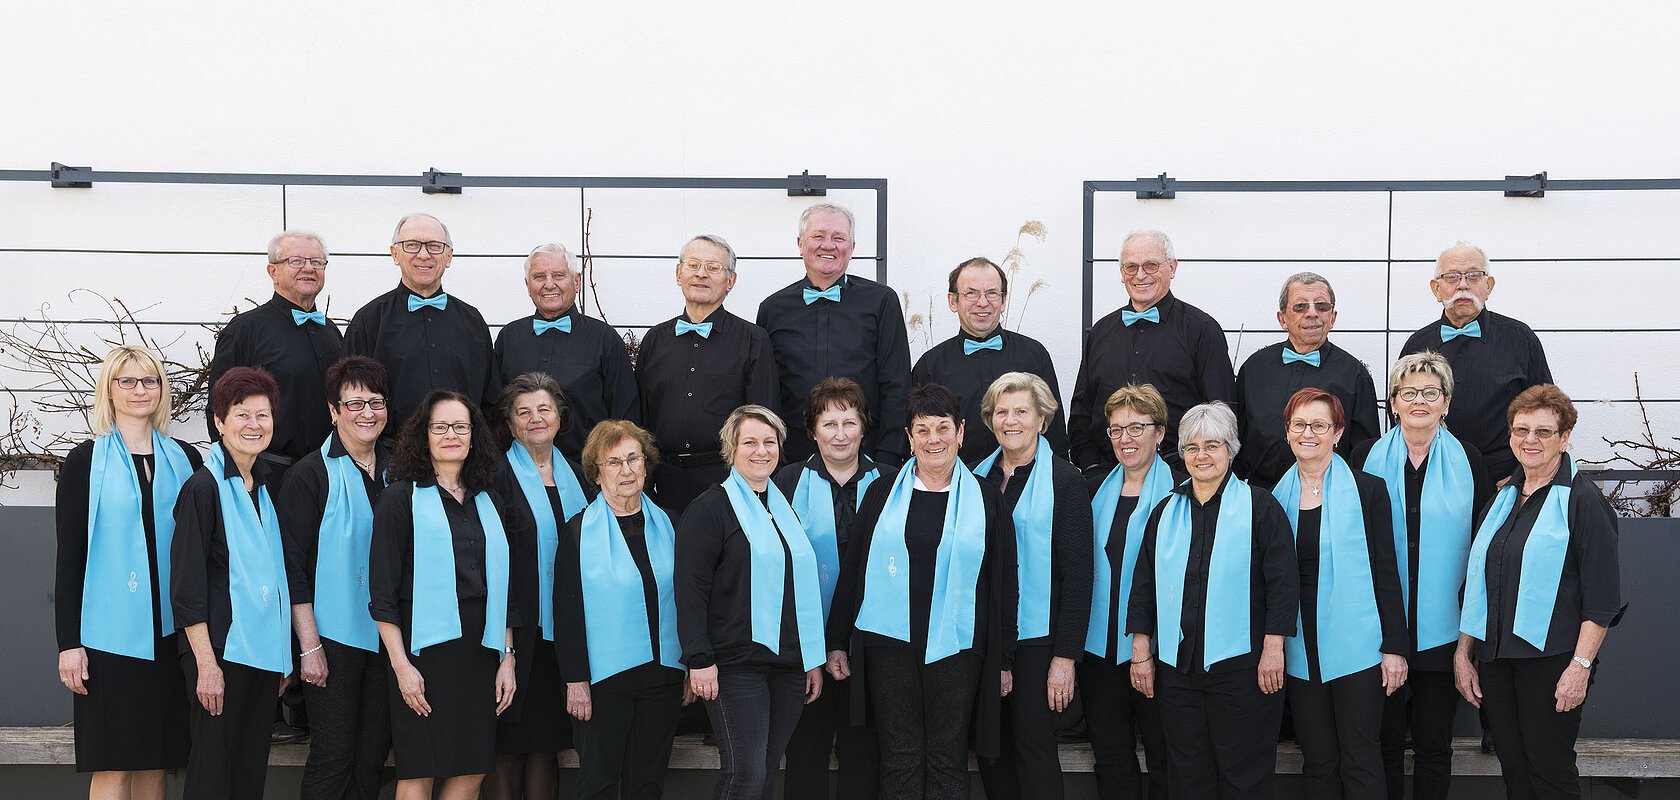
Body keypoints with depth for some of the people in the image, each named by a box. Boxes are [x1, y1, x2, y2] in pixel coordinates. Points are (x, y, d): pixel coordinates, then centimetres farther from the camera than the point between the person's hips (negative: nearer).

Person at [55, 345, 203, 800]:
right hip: (109, 630, -3)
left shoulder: (184, 460, 9)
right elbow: (69, 556, -1)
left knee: (155, 760, 7)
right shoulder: (85, 462, 1)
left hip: (170, 631, 3)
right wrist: (69, 642, -7)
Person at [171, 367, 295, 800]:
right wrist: (206, 664, -17)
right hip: (220, 651, -7)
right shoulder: (204, 487, -8)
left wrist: (283, 658, 15)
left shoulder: (267, 487, 14)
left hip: (264, 652, 7)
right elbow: (186, 587, -12)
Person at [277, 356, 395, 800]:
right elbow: (295, 565, -9)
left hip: (386, 638, 5)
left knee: (373, 755, 8)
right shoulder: (310, 475, -6)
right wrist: (309, 646, -14)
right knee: (334, 756, -3)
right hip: (333, 637, -5)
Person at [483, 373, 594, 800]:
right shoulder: (497, 475, -5)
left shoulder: (576, 476, 13)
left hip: (565, 633, 5)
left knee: (547, 745, 9)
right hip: (516, 632, -5)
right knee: (507, 748, -2)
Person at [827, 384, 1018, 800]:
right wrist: (837, 643, 5)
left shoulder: (985, 500, 5)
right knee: (900, 760, 4)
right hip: (889, 643, 1)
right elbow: (852, 572, 9)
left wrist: (1004, 659, 3)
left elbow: (1004, 584, 6)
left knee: (948, 760, 4)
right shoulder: (882, 494, 7)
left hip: (956, 648, -1)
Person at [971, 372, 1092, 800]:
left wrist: (1066, 656, -13)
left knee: (1034, 742, -3)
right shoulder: (977, 479, 9)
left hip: (1035, 637, -5)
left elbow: (1077, 576, -8)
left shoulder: (1065, 481, -5)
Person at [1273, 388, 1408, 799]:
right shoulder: (1276, 497, 8)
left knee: (1361, 760, -2)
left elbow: (1387, 573, -2)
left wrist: (1395, 646, -7)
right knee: (1317, 761, 8)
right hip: (1300, 650, 3)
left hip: (1356, 649, -3)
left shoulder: (1369, 490, -1)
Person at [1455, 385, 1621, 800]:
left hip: (1550, 658, -6)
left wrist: (1581, 666, -17)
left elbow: (1602, 596, -10)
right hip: (1494, 659, 6)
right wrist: (1463, 653, 13)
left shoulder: (1583, 500, -5)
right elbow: (1476, 584, 19)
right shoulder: (1503, 499, 14)